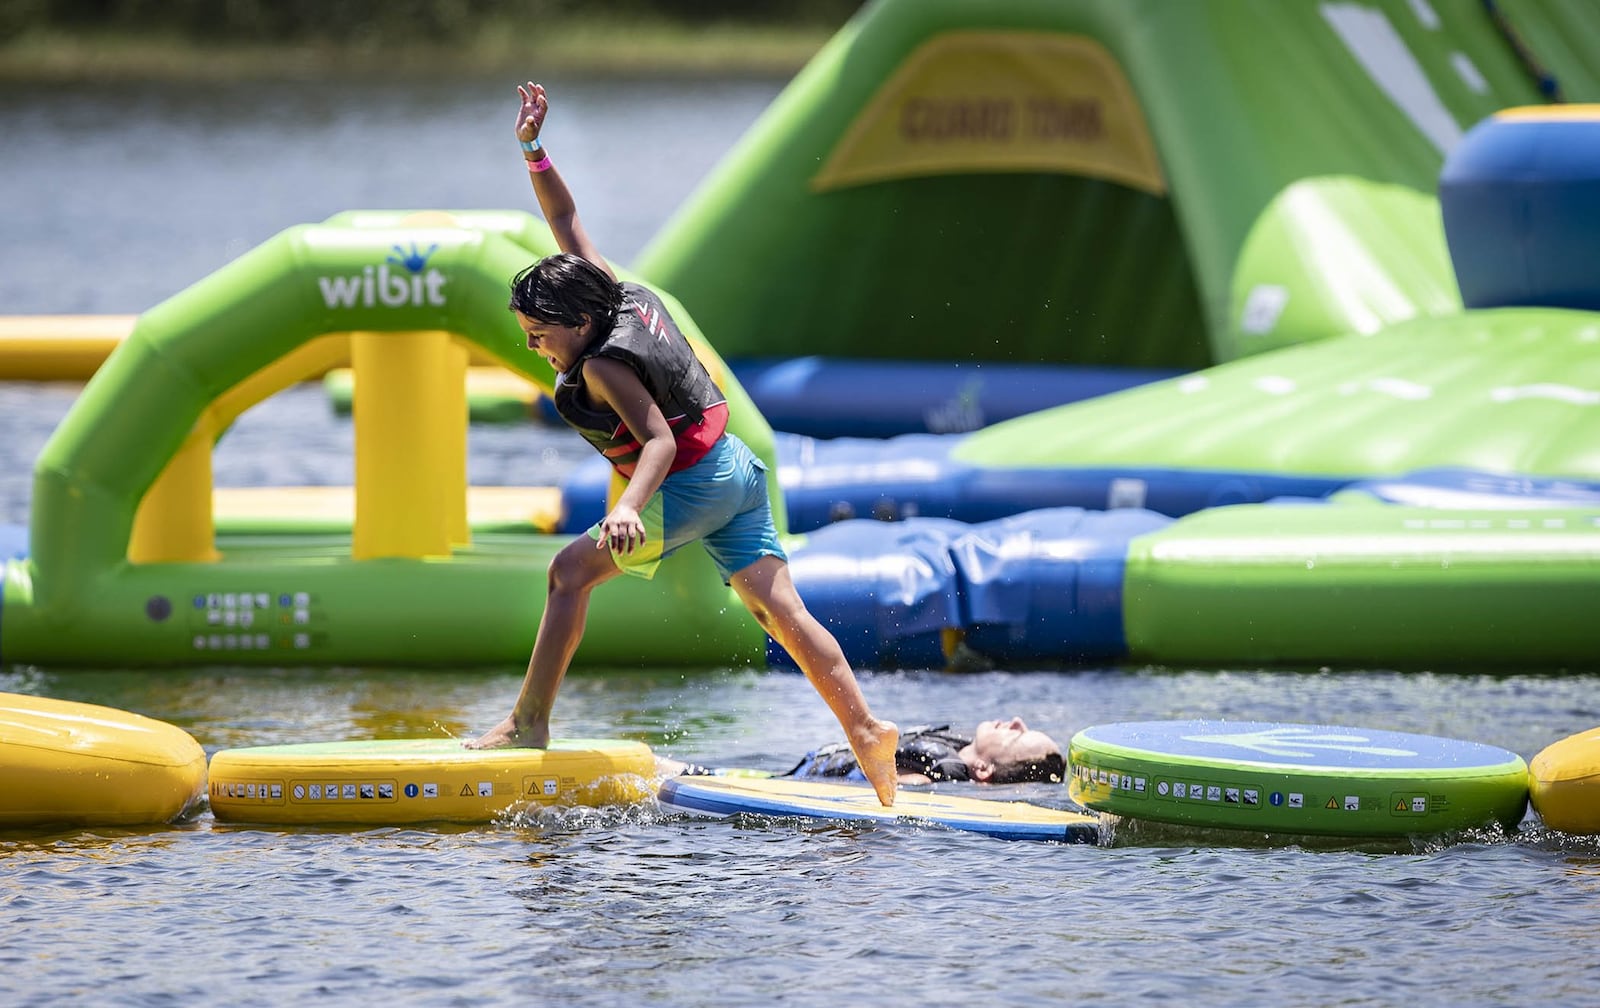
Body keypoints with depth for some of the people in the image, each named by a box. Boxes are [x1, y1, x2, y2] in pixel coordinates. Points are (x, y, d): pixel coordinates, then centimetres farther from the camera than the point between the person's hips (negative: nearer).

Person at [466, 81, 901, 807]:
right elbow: (564, 218, 14)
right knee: (780, 610, 5)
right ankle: (867, 733, -2)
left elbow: (660, 440, -28)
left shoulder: (605, 366, -20)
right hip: (736, 472, 9)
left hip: (695, 485, -9)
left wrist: (629, 508, -42)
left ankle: (530, 722, -7)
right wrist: (533, 150, 8)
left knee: (573, 570, -7)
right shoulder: (615, 292, 3)